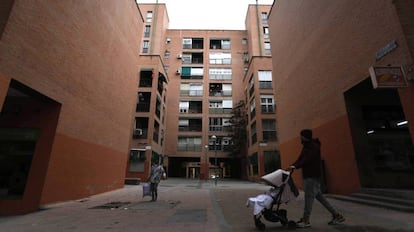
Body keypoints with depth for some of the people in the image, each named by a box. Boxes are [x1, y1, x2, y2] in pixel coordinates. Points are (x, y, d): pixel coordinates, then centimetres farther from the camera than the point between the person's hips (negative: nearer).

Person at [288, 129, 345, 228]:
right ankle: (336, 215, 25)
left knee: (309, 197, -4)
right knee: (318, 196, 14)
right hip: (307, 175, 9)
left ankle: (305, 221, 6)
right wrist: (292, 166, -6)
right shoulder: (305, 146, 14)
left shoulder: (314, 146, -14)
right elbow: (300, 158, 8)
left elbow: (307, 160, -25)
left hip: (313, 175, -9)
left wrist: (295, 166, -31)